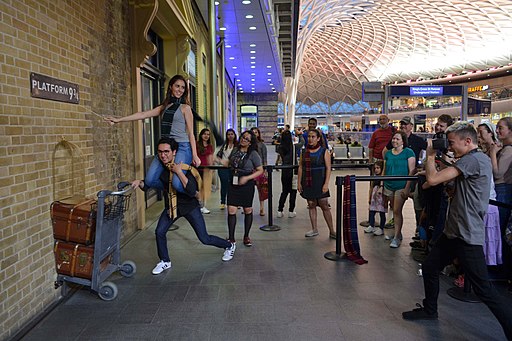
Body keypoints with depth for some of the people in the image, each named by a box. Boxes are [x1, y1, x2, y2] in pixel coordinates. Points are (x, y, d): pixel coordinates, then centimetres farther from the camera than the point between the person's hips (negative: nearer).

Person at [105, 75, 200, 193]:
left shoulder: (185, 108, 4)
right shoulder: (163, 107, 18)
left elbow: (191, 133, 0)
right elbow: (143, 114, 12)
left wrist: (195, 155, -7)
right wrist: (119, 120, 5)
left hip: (182, 147, -6)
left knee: (177, 183, -23)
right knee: (150, 181, -8)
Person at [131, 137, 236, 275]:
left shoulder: (185, 167, -26)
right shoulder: (159, 167, -10)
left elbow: (192, 191, -37)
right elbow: (147, 185, 0)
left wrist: (179, 172, -40)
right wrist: (139, 182, -23)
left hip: (189, 206, -5)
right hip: (171, 205, 5)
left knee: (204, 239, 1)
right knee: (159, 232, -7)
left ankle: (229, 246, 29)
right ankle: (165, 262, 19)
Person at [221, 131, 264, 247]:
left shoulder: (253, 154, -8)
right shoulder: (235, 150, 6)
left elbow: (260, 170, -8)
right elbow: (228, 163, 21)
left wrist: (247, 178, -19)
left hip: (247, 185, -3)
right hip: (233, 184, 3)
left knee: (247, 210, 10)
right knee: (231, 210, -2)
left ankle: (246, 237, 26)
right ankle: (231, 238, 9)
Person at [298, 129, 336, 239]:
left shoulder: (324, 151, -3)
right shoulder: (304, 152, 8)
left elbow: (328, 168, -7)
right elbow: (300, 167, 9)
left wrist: (326, 184, -14)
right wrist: (299, 182, 3)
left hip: (319, 183, -4)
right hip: (307, 183, 4)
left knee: (324, 206, -1)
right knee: (311, 205, 9)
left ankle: (332, 231, 8)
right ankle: (314, 229, 20)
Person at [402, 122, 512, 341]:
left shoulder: (473, 160, -19)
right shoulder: (476, 160, 13)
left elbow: (433, 179, -24)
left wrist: (430, 155, -6)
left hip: (467, 236, -10)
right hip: (453, 231, 10)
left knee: (483, 288, -3)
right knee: (429, 267, 17)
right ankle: (429, 310, 35)